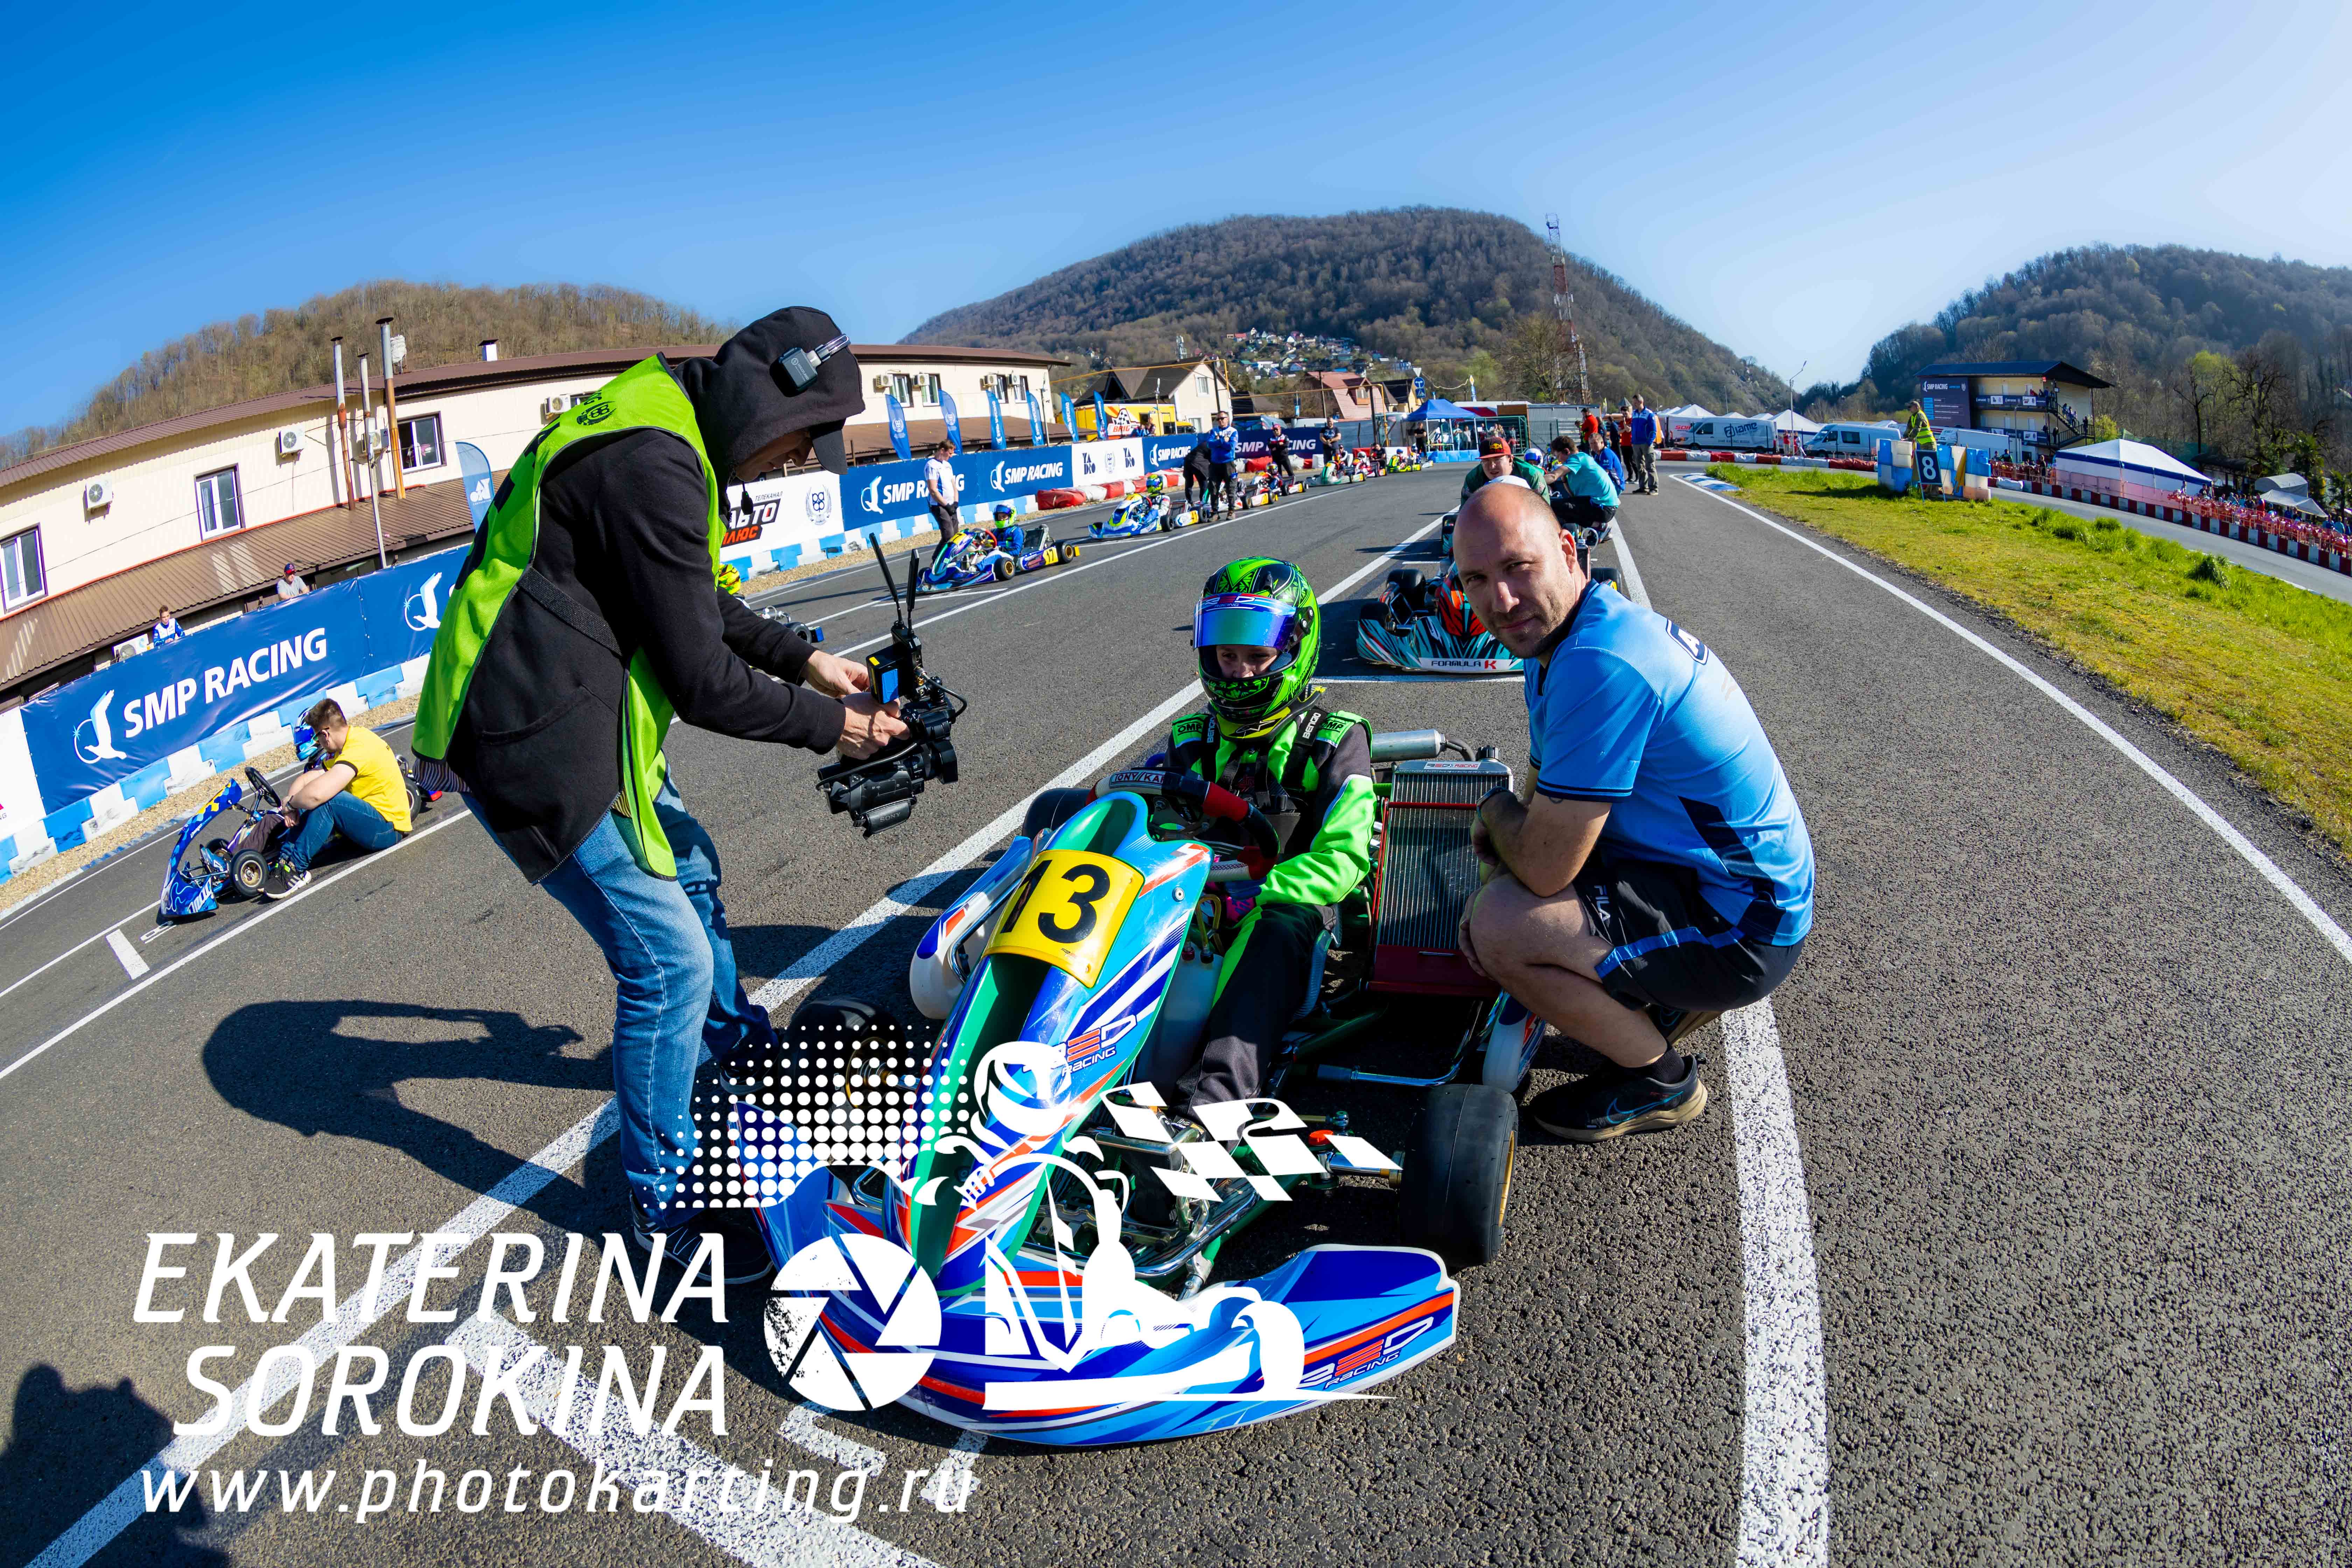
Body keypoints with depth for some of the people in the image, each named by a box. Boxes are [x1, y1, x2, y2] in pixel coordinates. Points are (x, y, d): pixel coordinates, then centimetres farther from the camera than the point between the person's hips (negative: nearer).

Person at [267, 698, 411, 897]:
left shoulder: (358, 749, -21)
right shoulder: (355, 735, 10)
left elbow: (315, 795, -32)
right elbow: (304, 781, 12)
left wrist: (290, 802, -10)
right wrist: (292, 807, -6)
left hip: (389, 830, -10)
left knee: (326, 799, -27)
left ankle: (295, 869, -19)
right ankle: (286, 855, -7)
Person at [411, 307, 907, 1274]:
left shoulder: (665, 429, 10)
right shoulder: (653, 467, -24)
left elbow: (699, 606, 21)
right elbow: (703, 681, -22)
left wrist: (805, 660, 16)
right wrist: (828, 728, -10)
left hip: (578, 715, 11)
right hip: (535, 747, -11)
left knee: (691, 867, 26)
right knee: (669, 960, -7)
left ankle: (734, 1038, 52)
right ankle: (663, 1205, 10)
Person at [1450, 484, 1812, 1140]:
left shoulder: (1600, 665, -30)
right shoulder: (1564, 634, 4)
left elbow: (1545, 868, -28)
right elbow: (1543, 798, 15)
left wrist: (1495, 811, -6)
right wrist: (1508, 827, -7)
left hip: (1736, 930, -10)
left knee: (1494, 925, -24)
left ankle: (1660, 1080, 0)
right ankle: (1664, 994, 18)